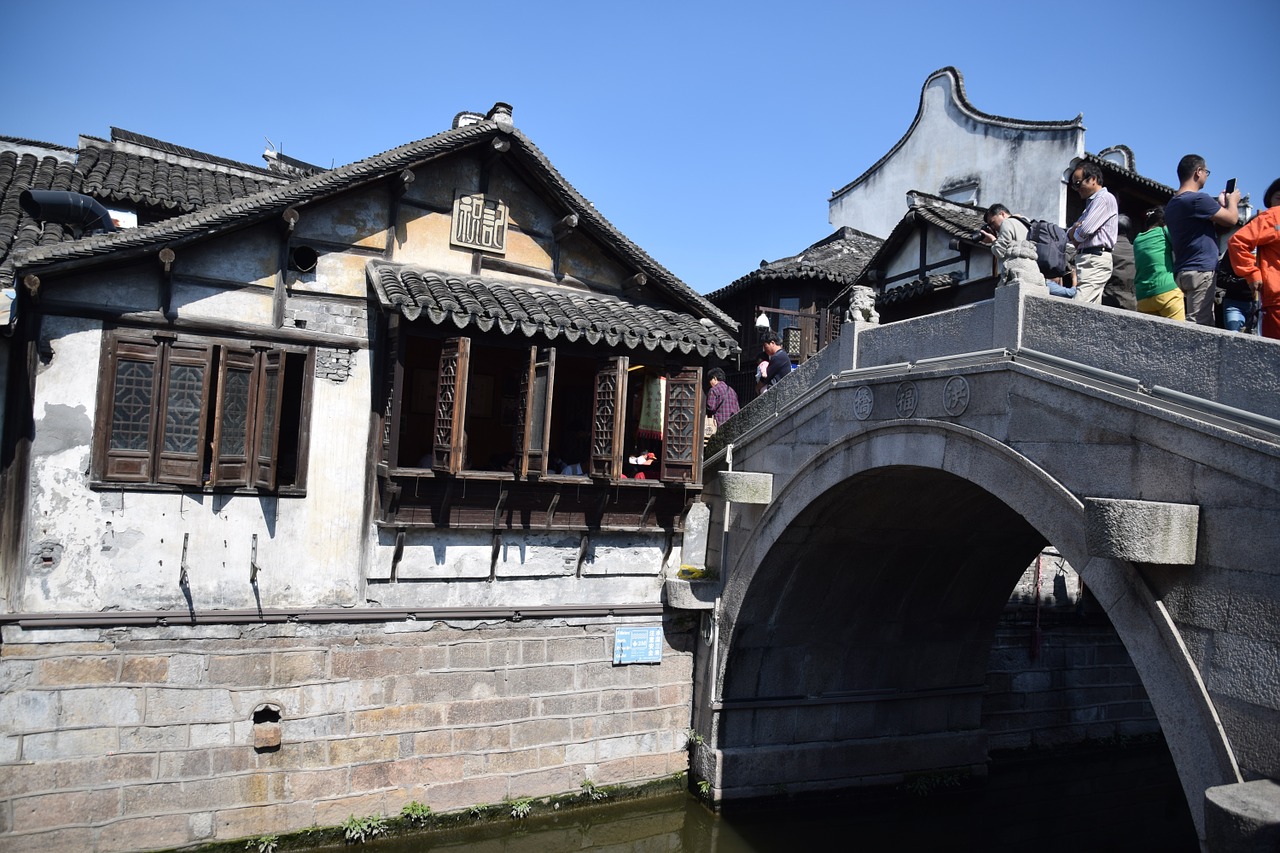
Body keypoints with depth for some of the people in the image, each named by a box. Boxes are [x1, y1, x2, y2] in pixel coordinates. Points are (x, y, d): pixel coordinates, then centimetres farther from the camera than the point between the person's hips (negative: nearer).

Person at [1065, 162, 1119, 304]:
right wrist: (1075, 229, -2)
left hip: (1095, 259, -10)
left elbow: (1085, 230, -16)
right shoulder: (1091, 202, 27)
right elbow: (1070, 232, 22)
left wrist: (1073, 234, 6)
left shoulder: (1104, 198, -4)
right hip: (1089, 260, 10)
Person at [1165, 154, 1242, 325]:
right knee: (1199, 325, -14)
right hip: (1200, 271, -9)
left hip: (1180, 272, 9)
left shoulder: (1171, 204, 17)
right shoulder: (1198, 199, -12)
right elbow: (1231, 219, -3)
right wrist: (1232, 201, 16)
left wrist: (1220, 203, 27)